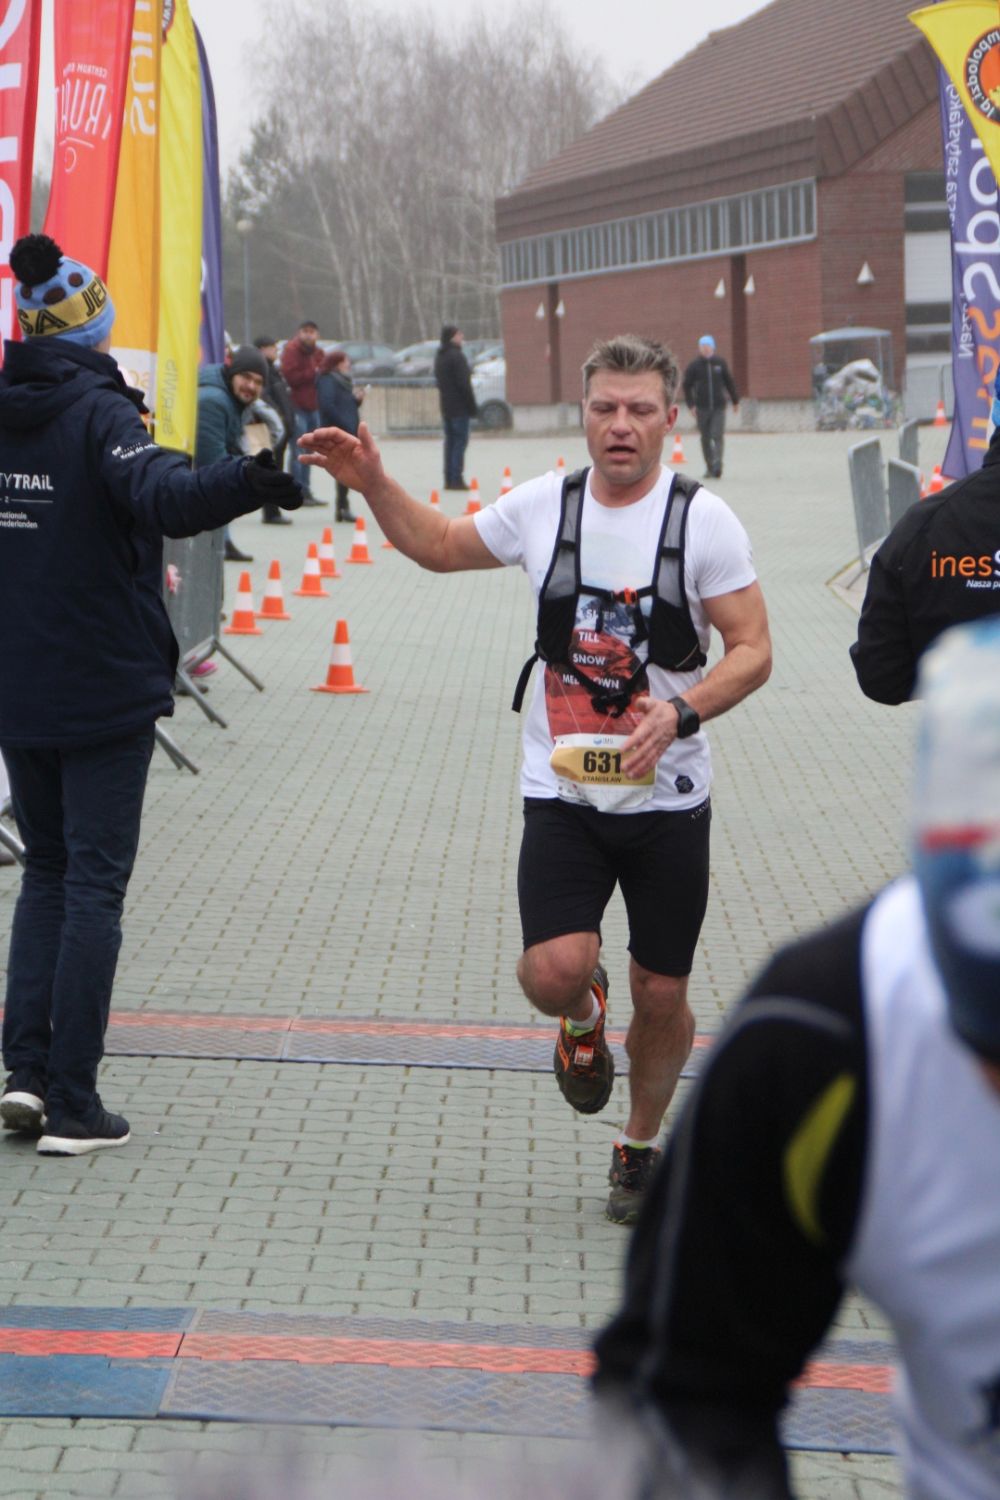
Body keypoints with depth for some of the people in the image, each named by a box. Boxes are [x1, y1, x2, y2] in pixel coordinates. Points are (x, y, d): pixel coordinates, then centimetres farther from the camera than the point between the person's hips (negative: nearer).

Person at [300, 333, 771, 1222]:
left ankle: (640, 1150, 31)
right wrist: (373, 484, 6)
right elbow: (440, 546, 19)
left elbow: (752, 649, -7)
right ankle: (584, 1018, 22)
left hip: (668, 799, -1)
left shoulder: (704, 521, -6)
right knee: (554, 972, -17)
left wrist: (680, 714, -24)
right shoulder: (542, 508, 2)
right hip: (562, 792, 1)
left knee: (662, 992, 6)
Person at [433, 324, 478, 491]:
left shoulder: (439, 357, 13)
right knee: (460, 441, -6)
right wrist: (472, 406, -12)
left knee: (450, 440, 11)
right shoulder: (456, 356, -15)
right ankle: (456, 479, -10)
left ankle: (449, 479, 10)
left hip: (446, 406, 8)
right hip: (460, 407, -8)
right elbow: (464, 384, -18)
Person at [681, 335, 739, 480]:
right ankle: (709, 467, 13)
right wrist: (691, 405, -4)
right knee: (705, 439, 4)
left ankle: (717, 466, -19)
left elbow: (729, 381, 13)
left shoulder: (720, 363, 4)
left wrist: (735, 400, 17)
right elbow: (687, 385, 4)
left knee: (717, 436, -13)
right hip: (702, 408, 0)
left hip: (719, 408, 0)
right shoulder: (694, 366, 1)